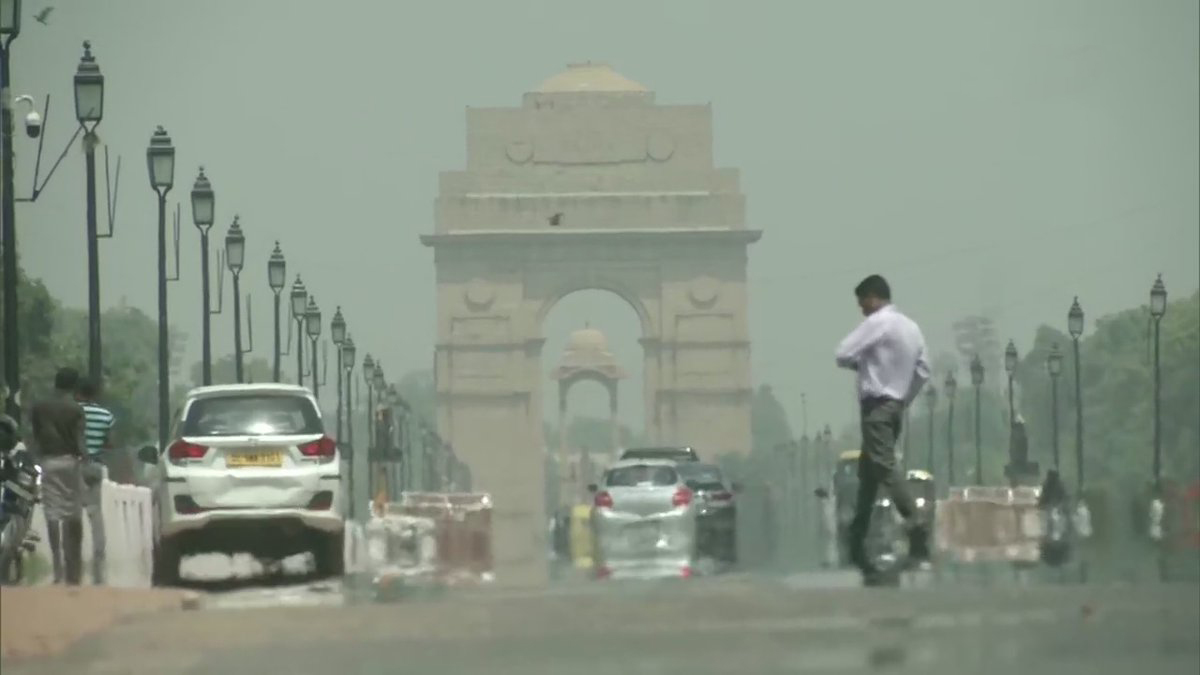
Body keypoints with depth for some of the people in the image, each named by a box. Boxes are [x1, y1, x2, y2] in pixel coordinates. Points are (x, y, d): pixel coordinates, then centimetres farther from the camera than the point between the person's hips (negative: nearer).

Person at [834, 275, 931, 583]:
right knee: (868, 472, 12)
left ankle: (916, 525, -34)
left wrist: (859, 363, 8)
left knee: (884, 467, -17)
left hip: (876, 405, -9)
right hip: (896, 406, 9)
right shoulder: (911, 327, 14)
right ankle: (857, 544, 14)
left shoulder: (878, 323, -10)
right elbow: (922, 371, 17)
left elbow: (843, 355, -12)